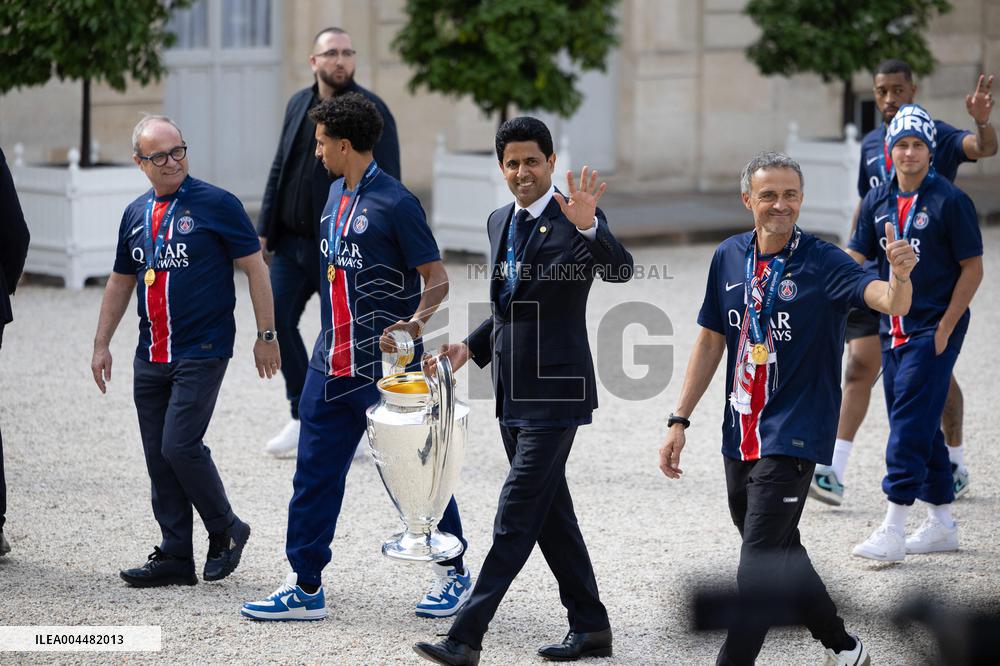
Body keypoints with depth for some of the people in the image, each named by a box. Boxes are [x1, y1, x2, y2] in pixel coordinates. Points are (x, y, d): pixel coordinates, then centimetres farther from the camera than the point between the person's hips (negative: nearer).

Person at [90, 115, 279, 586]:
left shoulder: (216, 205, -6)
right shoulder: (136, 215, 11)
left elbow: (255, 268, -4)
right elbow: (121, 282, 22)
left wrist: (266, 335, -6)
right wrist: (101, 344, 18)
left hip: (201, 353, -6)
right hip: (151, 356, 6)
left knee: (180, 445, -14)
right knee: (159, 458, 5)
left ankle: (226, 531, 6)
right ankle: (175, 558, 11)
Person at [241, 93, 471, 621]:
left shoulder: (394, 203, -14)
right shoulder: (336, 195, 11)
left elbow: (436, 277, -13)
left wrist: (416, 322, -31)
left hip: (388, 367, -8)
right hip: (331, 365, 8)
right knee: (315, 472, 5)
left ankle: (453, 573, 19)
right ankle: (304, 587, 9)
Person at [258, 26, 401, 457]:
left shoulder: (372, 112, -9)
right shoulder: (298, 105, 9)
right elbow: (279, 170, 14)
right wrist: (265, 230, 10)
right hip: (292, 243, 6)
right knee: (278, 320, 2)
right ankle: (303, 418, 16)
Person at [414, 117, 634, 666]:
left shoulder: (575, 222, -11)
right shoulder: (500, 222, 12)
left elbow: (621, 271, -29)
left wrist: (588, 226, -46)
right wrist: (472, 346, 9)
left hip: (554, 393, -8)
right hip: (513, 394, 8)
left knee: (516, 515, -9)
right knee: (550, 515, 13)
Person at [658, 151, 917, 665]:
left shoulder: (823, 263, -13)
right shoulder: (730, 258, 4)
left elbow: (891, 302, -29)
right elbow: (711, 340, 12)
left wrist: (899, 274, -52)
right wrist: (679, 421, 11)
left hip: (792, 436, -7)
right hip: (741, 437, 7)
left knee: (758, 563, -10)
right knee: (778, 552, 18)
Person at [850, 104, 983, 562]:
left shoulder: (950, 201, -9)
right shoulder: (878, 201, 8)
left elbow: (972, 269, -8)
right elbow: (855, 260, 7)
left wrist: (945, 328, -12)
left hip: (935, 329, -7)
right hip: (894, 330, 7)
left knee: (911, 423, -12)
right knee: (918, 426, 12)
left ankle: (892, 532, -14)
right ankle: (941, 525, 22)